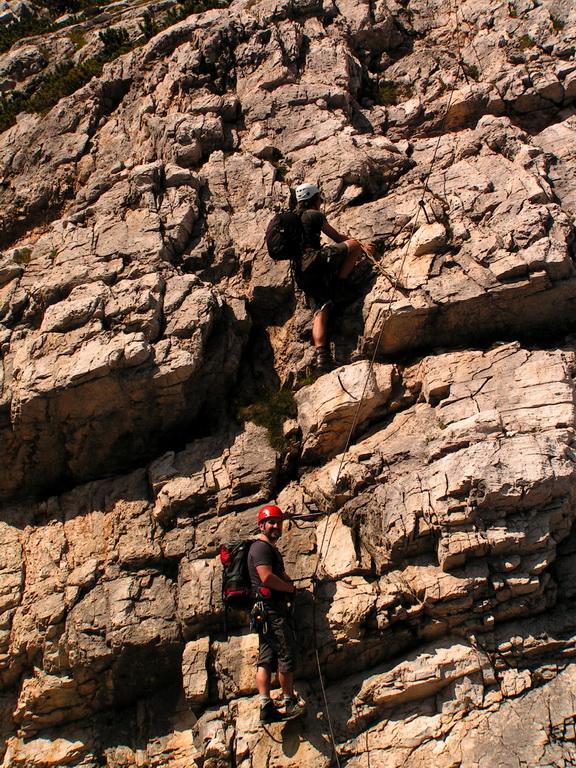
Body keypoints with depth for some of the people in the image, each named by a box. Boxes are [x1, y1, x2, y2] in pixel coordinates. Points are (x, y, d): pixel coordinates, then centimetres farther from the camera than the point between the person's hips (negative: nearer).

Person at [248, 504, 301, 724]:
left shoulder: (272, 549, 25)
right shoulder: (261, 547, -8)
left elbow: (282, 576, 28)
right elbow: (267, 577, -20)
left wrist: (289, 583, 5)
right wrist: (290, 588, -6)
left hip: (270, 608, 10)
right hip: (270, 606, -10)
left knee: (266, 658, 3)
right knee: (286, 654, -7)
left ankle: (266, 707, 0)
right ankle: (290, 703, 0)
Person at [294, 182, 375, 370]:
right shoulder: (315, 215, 7)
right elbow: (337, 238, 15)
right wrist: (363, 246, 30)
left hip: (301, 274, 7)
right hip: (315, 259, -7)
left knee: (320, 310, -4)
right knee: (355, 245, -2)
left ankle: (320, 352, -24)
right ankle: (336, 287, -7)